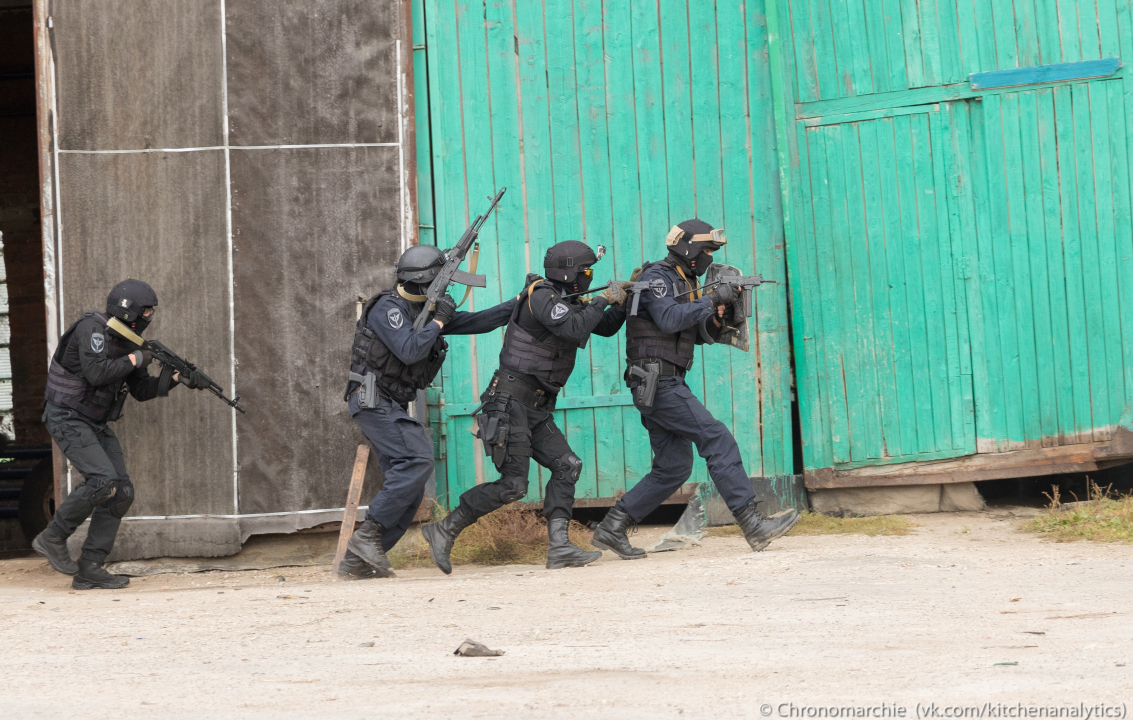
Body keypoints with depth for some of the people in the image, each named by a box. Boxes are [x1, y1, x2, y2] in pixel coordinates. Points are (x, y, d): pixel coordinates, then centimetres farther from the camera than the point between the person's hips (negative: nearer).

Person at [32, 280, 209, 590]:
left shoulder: (126, 340, 11)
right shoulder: (92, 329, -16)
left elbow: (142, 390, 13)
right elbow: (96, 372, -29)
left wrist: (177, 378, -2)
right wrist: (134, 359, -17)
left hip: (96, 424, 9)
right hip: (68, 419, -9)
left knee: (122, 492, -1)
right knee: (102, 479, -25)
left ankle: (89, 568, 2)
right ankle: (52, 538, -10)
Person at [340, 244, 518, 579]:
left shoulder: (425, 311, 15)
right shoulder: (387, 308, -12)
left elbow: (476, 322, 17)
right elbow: (409, 350, -25)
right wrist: (439, 321, -14)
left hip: (392, 407, 10)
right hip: (373, 400, -10)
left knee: (408, 491, 3)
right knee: (418, 460, -24)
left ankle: (357, 560, 4)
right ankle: (367, 536, -22)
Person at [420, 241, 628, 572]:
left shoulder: (569, 302, 13)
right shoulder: (541, 296, -15)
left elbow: (605, 327, 22)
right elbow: (574, 328, -29)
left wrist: (625, 300, 5)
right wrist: (605, 300, -17)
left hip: (535, 408, 9)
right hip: (510, 403, -9)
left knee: (566, 466, -2)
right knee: (512, 485, -10)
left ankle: (559, 547, -6)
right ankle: (444, 531, -1)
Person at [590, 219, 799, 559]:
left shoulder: (684, 283, 20)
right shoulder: (657, 277, -9)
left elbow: (701, 335, 21)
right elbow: (669, 318, -25)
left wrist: (719, 315, 2)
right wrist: (712, 299, -21)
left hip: (666, 384, 10)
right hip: (657, 382, -10)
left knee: (674, 468, 9)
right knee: (718, 440, -14)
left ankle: (612, 527, 10)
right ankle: (753, 524, -18)